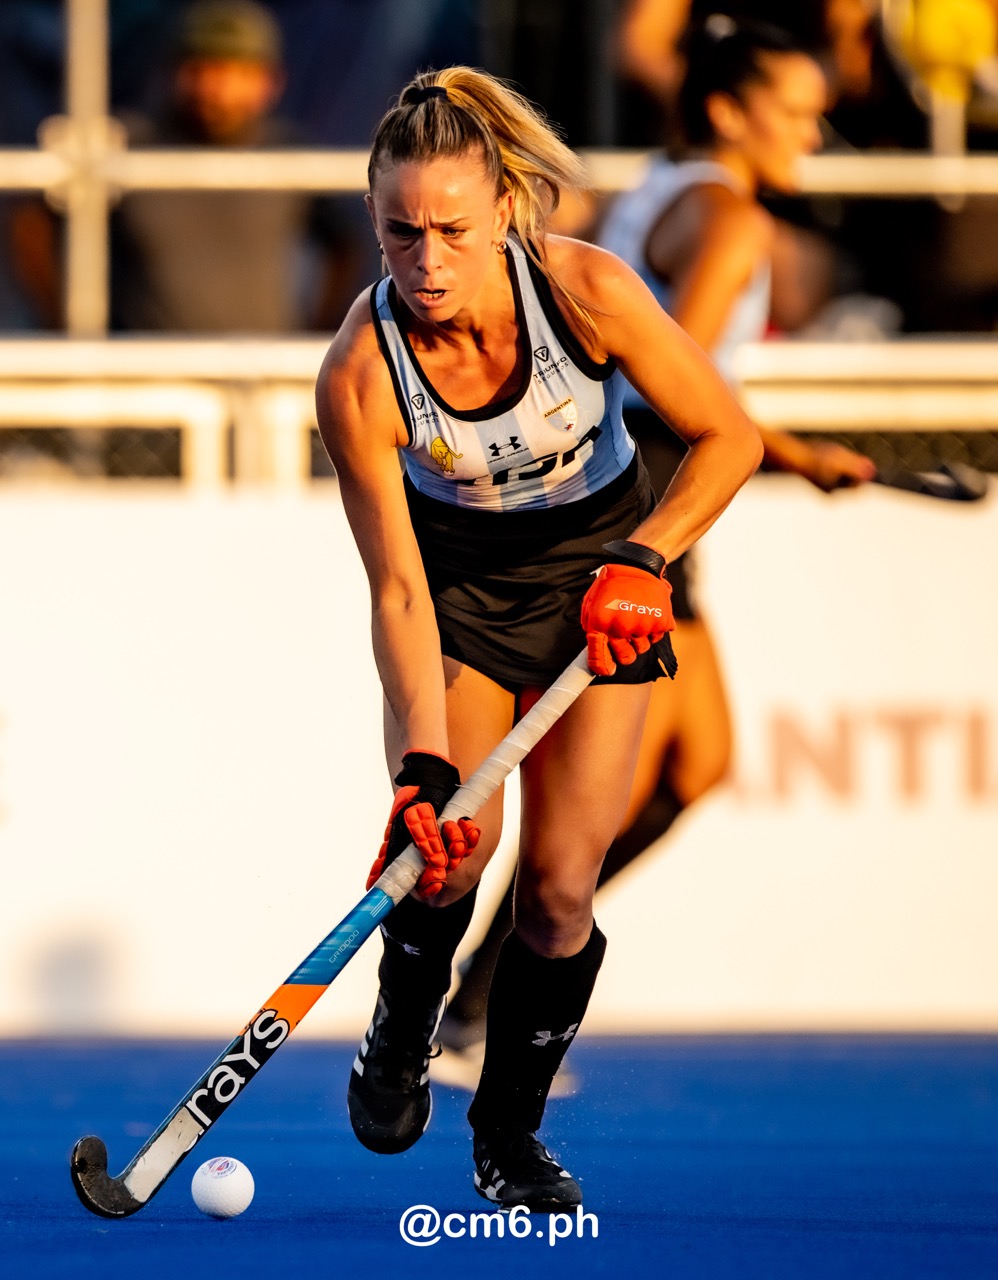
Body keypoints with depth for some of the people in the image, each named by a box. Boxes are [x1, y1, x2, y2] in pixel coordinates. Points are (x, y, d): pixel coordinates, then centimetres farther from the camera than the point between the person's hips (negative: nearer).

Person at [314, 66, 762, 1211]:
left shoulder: (586, 290, -28)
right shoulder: (360, 374, -27)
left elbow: (728, 439, -15)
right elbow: (398, 591, -22)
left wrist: (642, 558, -27)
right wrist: (423, 764, -31)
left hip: (602, 568, 0)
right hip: (456, 573, 0)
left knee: (562, 879, -7)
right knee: (454, 844, -18)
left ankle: (510, 1132, 14)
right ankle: (402, 1027, 15)